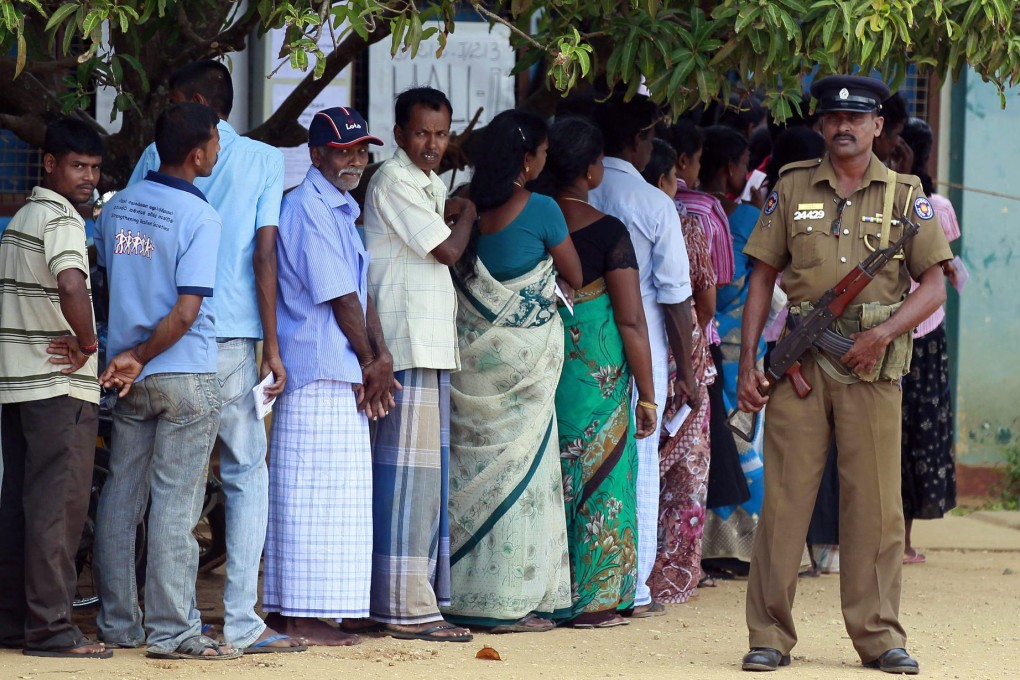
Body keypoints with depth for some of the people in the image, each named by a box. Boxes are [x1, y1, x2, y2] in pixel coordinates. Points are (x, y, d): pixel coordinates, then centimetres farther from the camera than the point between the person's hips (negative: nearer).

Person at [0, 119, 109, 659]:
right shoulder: (61, 218, -12)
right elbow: (71, 287, -31)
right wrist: (88, 345, -17)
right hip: (61, 387, -9)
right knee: (57, 507, -7)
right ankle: (49, 627, -7)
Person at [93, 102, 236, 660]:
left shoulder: (117, 207, 6)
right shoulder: (199, 217, -13)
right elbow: (188, 309, -18)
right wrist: (140, 357, -7)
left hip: (128, 377, 6)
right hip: (186, 375, -6)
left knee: (119, 499, 12)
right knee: (175, 504, -4)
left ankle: (117, 624, 16)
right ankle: (171, 631, -5)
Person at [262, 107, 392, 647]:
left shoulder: (340, 209, 19)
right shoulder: (309, 209, -13)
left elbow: (360, 291, 14)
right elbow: (338, 297, -14)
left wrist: (381, 356, 0)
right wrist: (369, 361, -5)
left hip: (342, 375, 10)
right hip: (320, 373, -10)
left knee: (325, 496, 12)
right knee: (316, 494, -8)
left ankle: (288, 609, 16)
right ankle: (300, 616, -5)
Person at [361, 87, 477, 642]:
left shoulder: (432, 184, 20)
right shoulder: (394, 180, -9)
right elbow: (447, 250, -13)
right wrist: (467, 215, 6)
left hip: (434, 346, 10)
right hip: (405, 347, -10)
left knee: (429, 472, 11)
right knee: (410, 472, -9)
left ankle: (413, 599, 16)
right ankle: (406, 607, -9)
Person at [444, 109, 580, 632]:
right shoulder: (540, 210, -11)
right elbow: (574, 278, 0)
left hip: (470, 353, 5)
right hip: (524, 353, -5)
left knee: (471, 469, 10)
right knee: (519, 467, 0)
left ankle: (462, 593, 13)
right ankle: (509, 603, -1)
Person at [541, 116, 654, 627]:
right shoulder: (608, 232, -10)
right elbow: (631, 321, -10)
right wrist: (647, 395, -3)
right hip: (599, 369, -4)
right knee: (599, 473, 3)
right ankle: (593, 601, 3)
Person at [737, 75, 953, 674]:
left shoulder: (905, 195, 7)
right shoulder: (792, 189, 9)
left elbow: (934, 286, 4)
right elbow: (763, 278, 11)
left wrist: (882, 334, -11)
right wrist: (748, 364, 3)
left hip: (872, 365, 0)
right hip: (801, 361, 0)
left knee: (876, 502, 1)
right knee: (785, 496, -2)